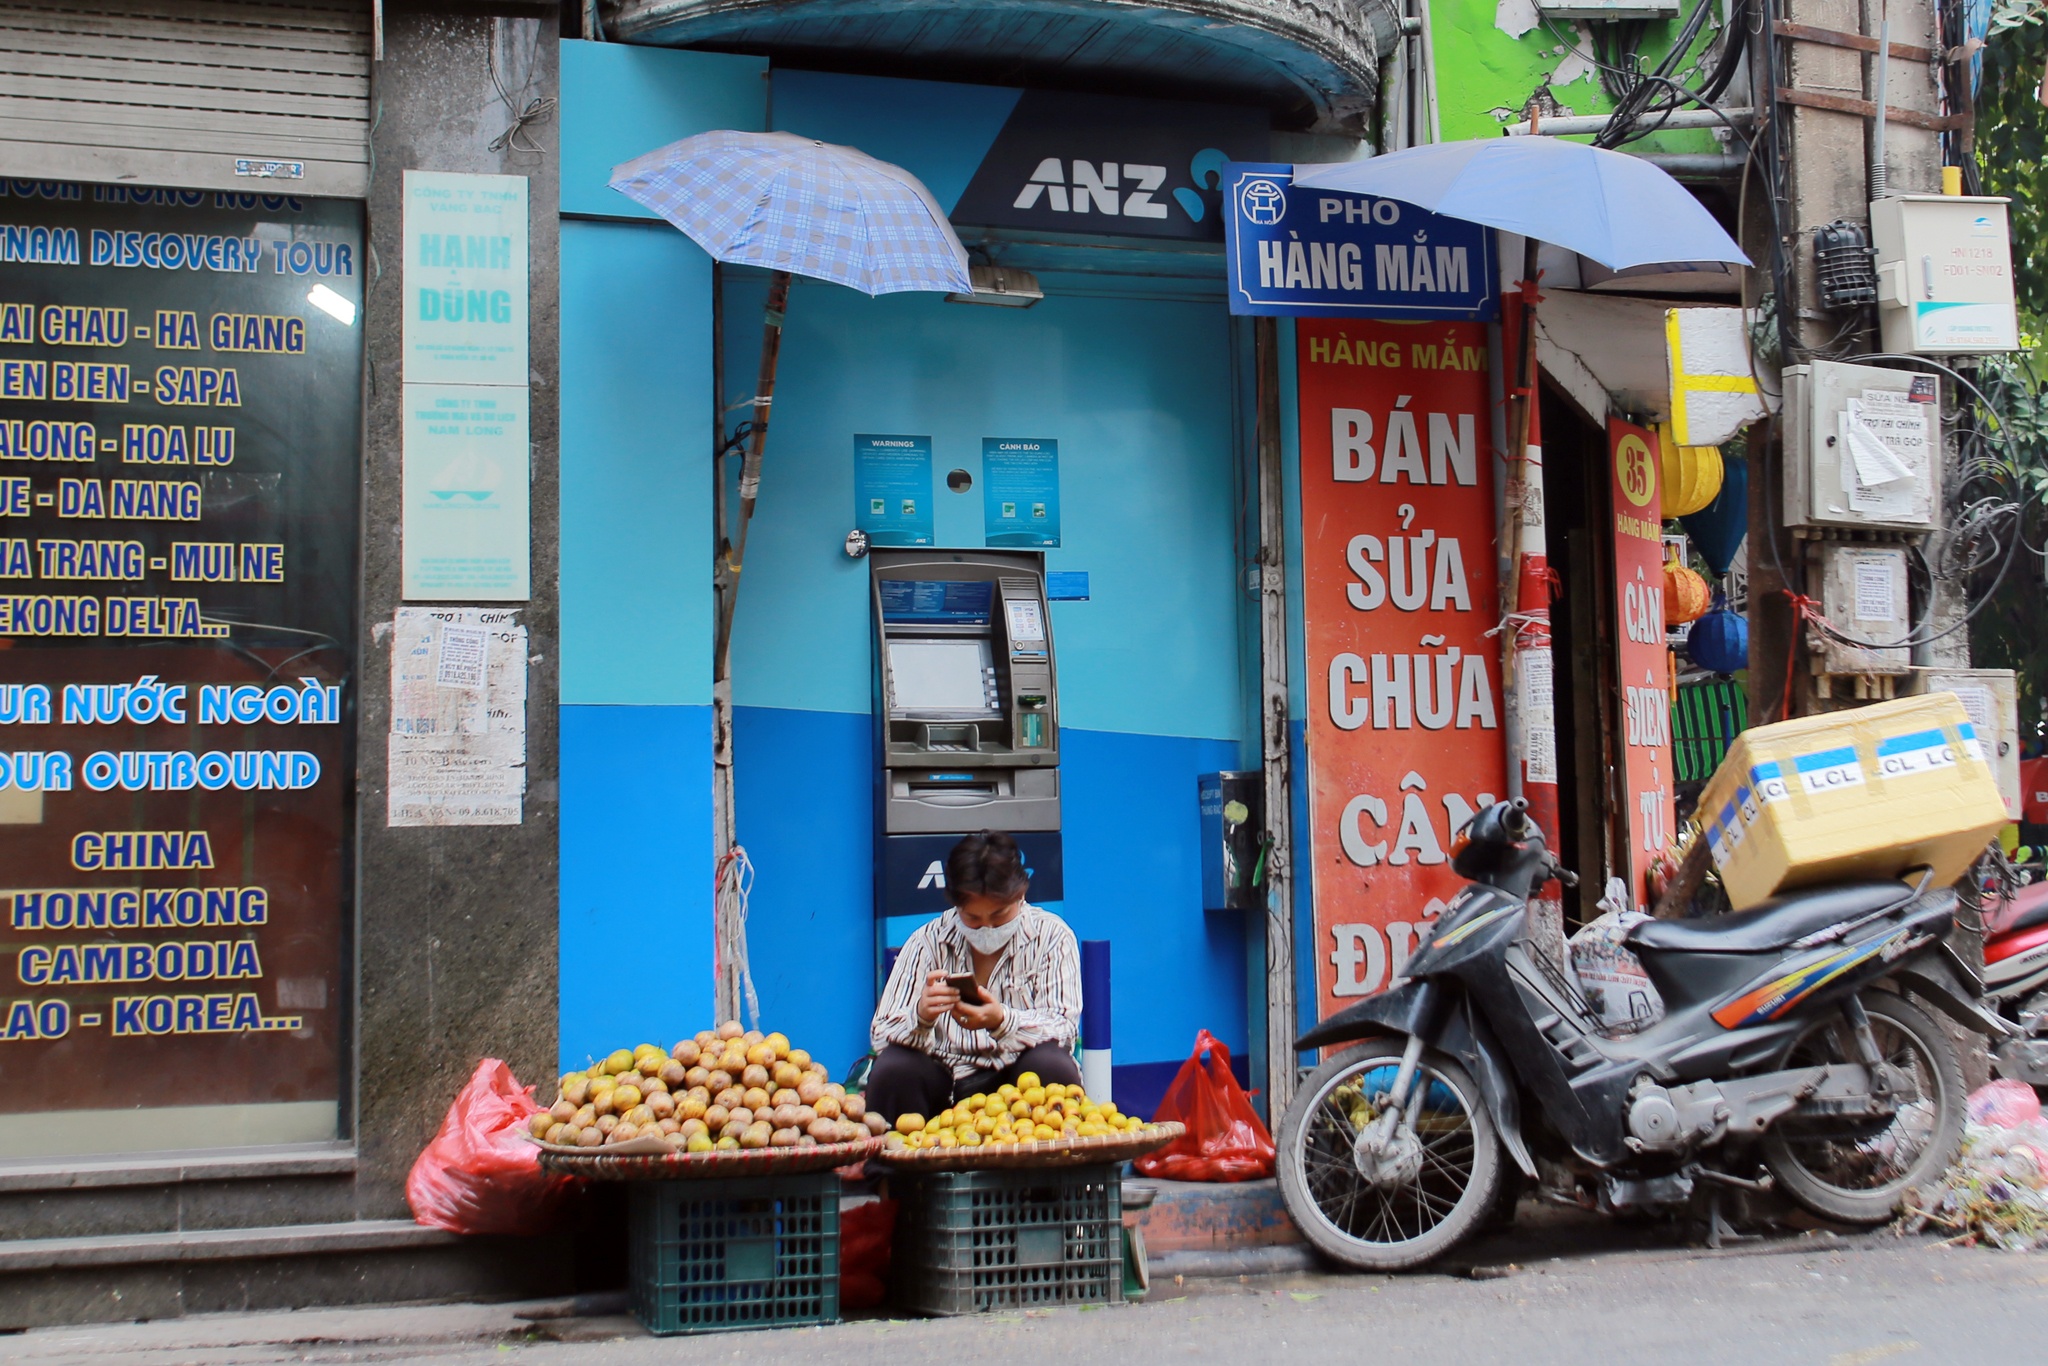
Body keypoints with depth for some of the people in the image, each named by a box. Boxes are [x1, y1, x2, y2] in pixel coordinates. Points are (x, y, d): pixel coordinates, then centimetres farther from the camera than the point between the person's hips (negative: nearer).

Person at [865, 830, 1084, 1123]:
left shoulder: (1052, 936, -7)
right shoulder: (929, 941, -5)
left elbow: (1064, 1028, -15)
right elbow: (882, 1034, -10)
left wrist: (1001, 1021, -35)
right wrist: (921, 1015, -34)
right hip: (944, 1081, 1)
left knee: (1053, 1066, -30)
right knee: (892, 1071, -27)